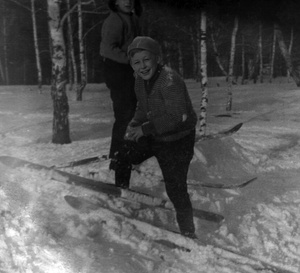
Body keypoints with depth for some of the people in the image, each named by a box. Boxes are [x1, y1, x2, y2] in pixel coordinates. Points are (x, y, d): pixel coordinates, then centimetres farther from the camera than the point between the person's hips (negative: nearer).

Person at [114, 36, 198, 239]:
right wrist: (135, 124, -5)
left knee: (176, 189, -7)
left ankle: (188, 233, 14)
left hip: (177, 141, -8)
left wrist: (145, 128, -25)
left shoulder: (170, 80, -28)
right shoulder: (141, 80, -1)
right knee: (124, 156, 19)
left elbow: (176, 117, -31)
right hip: (153, 136, 9)